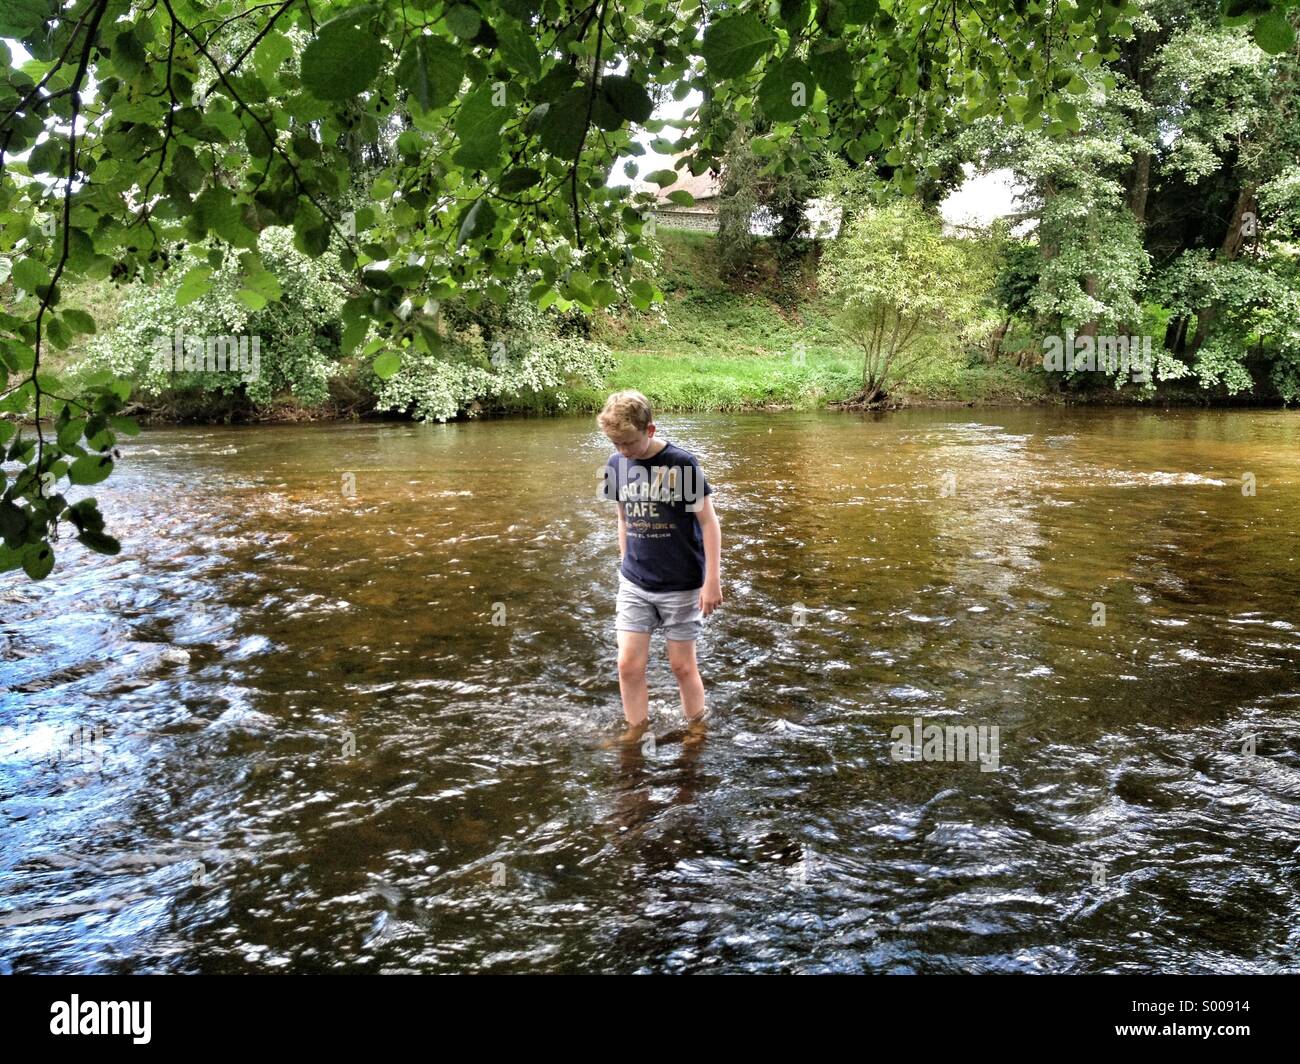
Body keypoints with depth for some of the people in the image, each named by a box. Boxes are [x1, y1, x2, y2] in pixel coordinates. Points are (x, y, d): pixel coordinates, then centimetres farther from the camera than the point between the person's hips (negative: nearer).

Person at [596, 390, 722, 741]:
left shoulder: (681, 463, -15)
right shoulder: (616, 465, 0)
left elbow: (708, 521, -11)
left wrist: (712, 580, -11)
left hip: (681, 585, -4)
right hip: (634, 584, 4)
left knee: (682, 666, 6)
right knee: (629, 665, 1)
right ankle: (636, 734, 18)